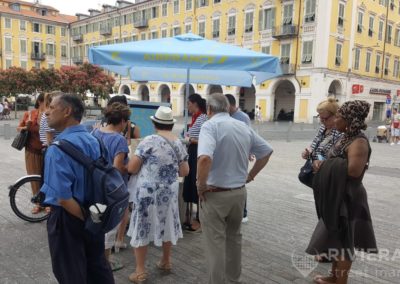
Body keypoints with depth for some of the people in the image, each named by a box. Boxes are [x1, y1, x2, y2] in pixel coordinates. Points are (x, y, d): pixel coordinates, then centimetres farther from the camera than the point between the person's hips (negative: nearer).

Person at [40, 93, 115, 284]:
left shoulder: (58, 148, -22)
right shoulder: (92, 140, 1)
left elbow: (64, 197, -27)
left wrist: (85, 219, -14)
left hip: (68, 217, -7)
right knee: (98, 266, 22)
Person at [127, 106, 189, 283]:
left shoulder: (149, 141, -13)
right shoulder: (179, 144, 2)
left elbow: (131, 168, -12)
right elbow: (184, 172, 8)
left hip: (147, 192, -5)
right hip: (170, 191, 5)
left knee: (142, 228, 7)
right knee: (166, 225, 21)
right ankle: (166, 262, 37)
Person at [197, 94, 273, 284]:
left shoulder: (210, 125, -15)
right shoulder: (243, 127, 6)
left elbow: (205, 158, -32)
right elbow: (266, 151, 13)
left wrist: (201, 185, -19)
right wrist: (250, 175, 14)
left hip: (215, 194, -7)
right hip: (239, 192, 7)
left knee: (215, 243, 5)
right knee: (234, 237, 23)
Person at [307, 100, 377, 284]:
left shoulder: (359, 142, -21)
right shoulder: (346, 138, 8)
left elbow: (353, 170, -32)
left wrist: (327, 166, -18)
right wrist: (324, 166, -3)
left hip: (347, 198, -10)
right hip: (336, 196, 10)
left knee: (343, 240, 4)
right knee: (336, 238, 19)